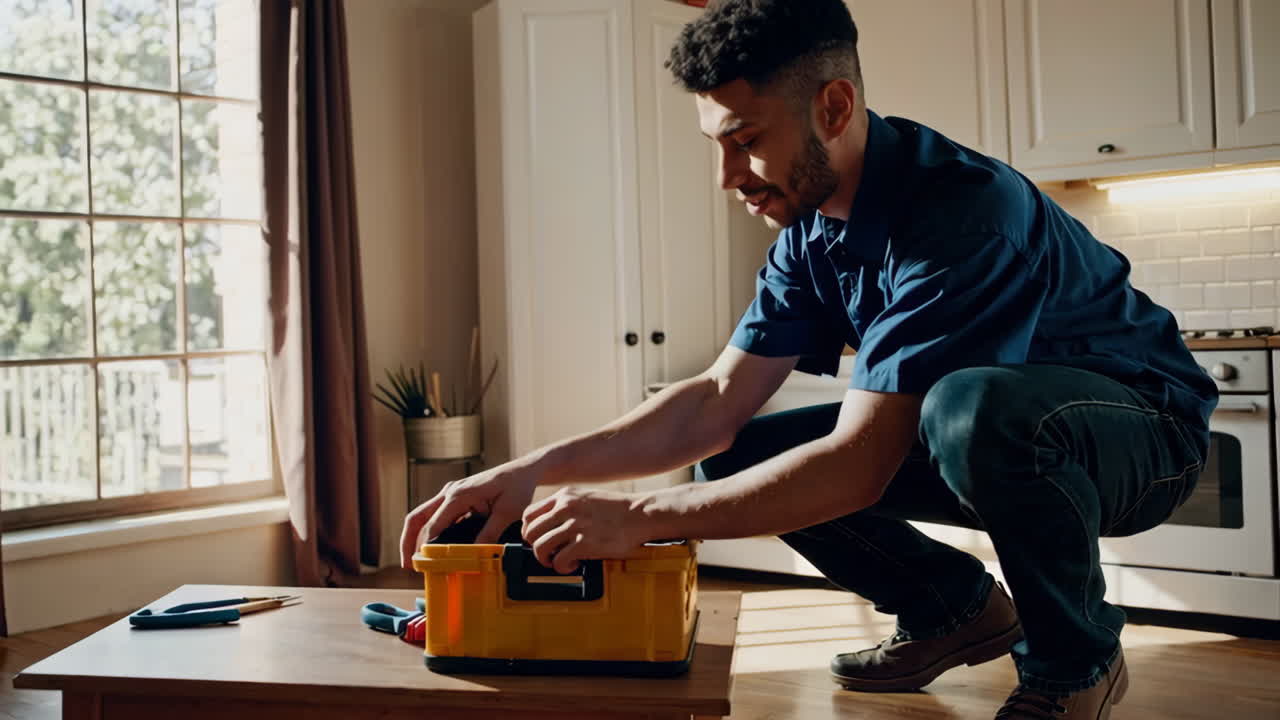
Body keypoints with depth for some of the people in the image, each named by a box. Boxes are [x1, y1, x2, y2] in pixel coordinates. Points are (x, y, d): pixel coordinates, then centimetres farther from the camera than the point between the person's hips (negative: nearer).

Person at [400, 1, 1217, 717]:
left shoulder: (961, 209, -31)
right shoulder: (811, 231, -5)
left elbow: (857, 465, -34)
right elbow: (718, 401, -6)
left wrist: (639, 517, -33)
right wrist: (537, 471, -17)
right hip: (976, 433, 7)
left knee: (973, 408, -41)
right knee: (735, 459, -5)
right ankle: (958, 609, 12)